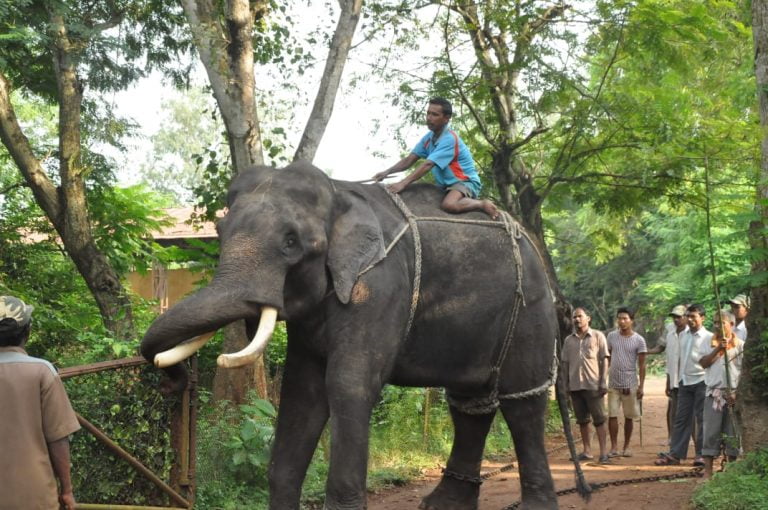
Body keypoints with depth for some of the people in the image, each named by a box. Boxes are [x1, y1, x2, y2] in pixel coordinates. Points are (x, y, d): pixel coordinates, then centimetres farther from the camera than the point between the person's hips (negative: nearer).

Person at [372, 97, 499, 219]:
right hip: (446, 185, 10)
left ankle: (482, 204, -10)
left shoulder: (449, 139, -22)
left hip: (465, 181, -10)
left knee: (449, 204, -39)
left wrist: (404, 183, -36)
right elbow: (409, 160, 3)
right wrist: (387, 172, -13)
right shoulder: (428, 138, 5)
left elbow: (428, 165, -30)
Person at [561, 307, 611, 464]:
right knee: (582, 420, 8)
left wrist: (604, 382, -7)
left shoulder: (598, 336, 3)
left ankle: (603, 452, -4)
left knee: (599, 420, -4)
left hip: (593, 385, -4)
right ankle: (587, 451, 13)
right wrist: (565, 384, 7)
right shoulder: (569, 340, 12)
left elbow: (604, 360, 0)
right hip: (575, 385, 4)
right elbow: (565, 363, 14)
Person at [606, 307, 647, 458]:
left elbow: (641, 365, -2)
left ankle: (626, 446, 16)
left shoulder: (639, 340, -4)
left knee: (629, 417, 6)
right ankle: (614, 447, 2)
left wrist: (641, 386, -7)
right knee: (612, 415, -3)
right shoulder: (611, 336, 4)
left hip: (630, 384, -2)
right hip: (613, 384, 2)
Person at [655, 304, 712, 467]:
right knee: (681, 419, 6)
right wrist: (680, 378, 14)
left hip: (701, 381, -6)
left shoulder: (708, 338, -7)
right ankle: (675, 454, 7)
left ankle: (701, 454, 7)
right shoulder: (684, 336, 12)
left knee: (702, 419, 0)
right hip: (685, 382, 6)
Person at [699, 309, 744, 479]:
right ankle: (707, 470, 0)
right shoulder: (709, 343, 9)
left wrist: (738, 393, -11)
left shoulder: (740, 345, 2)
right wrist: (718, 349, -17)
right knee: (711, 432, -1)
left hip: (733, 394, -1)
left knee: (732, 433, 3)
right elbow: (704, 363, -5)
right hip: (713, 393, 1)